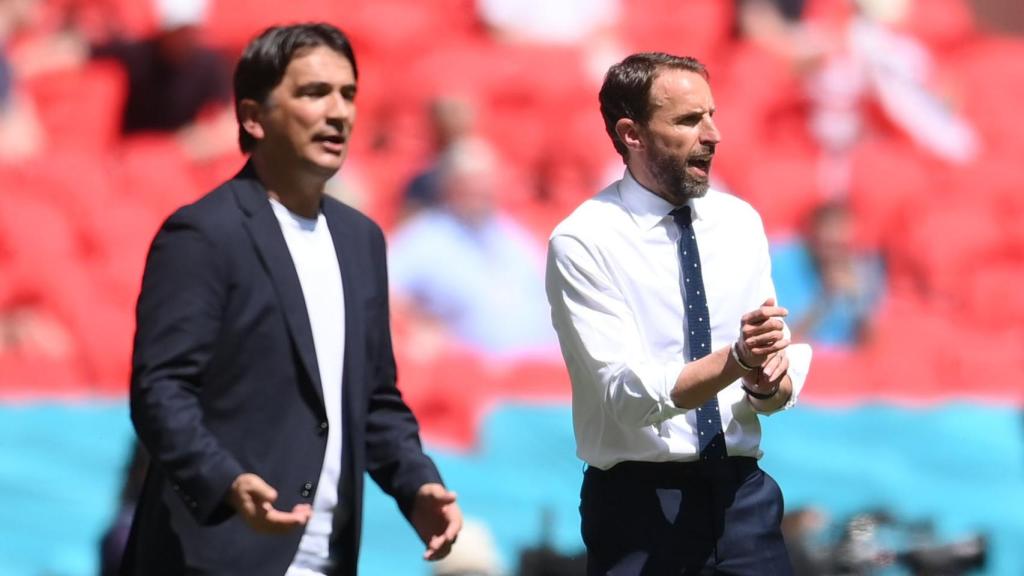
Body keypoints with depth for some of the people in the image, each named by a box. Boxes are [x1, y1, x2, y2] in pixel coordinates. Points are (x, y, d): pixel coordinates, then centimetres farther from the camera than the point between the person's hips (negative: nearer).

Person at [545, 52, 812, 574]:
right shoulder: (582, 242, -10)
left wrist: (769, 382, -19)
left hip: (743, 493, 5)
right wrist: (737, 360, -32)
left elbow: (782, 385, 4)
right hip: (640, 504, -5)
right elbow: (630, 393, -18)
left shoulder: (740, 222, 6)